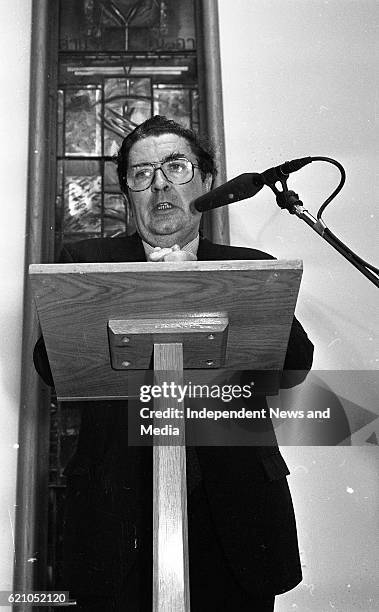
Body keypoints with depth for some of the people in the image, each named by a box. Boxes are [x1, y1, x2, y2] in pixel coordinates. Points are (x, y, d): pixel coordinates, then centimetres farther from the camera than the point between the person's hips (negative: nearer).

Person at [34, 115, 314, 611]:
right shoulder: (86, 263, 9)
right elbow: (51, 364, -2)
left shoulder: (253, 270, 11)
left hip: (235, 512, 1)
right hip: (120, 516, -1)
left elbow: (295, 366, 0)